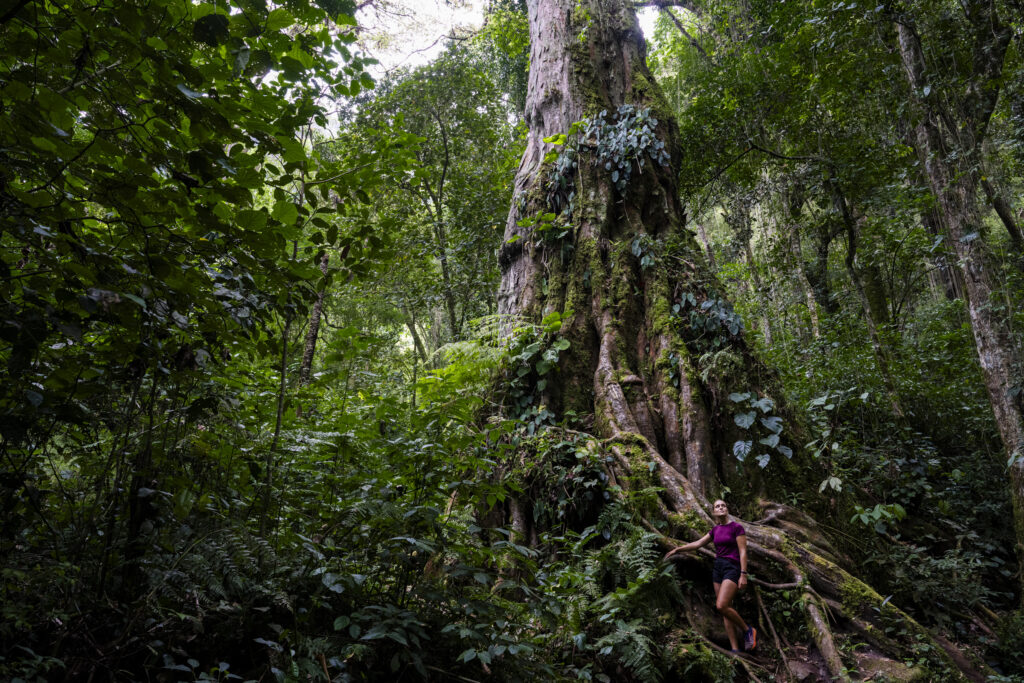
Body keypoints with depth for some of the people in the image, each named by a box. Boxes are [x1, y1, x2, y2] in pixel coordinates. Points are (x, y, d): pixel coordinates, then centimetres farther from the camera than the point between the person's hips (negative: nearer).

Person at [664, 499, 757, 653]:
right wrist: (677, 549, 16)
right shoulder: (715, 529, 12)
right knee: (725, 610, 1)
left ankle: (748, 630, 1)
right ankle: (735, 649, 3)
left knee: (721, 606, -20)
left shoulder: (737, 527, -6)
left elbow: (743, 552, -10)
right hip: (718, 568, 7)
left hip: (732, 568, -7)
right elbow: (698, 543, 17)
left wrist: (743, 575, -16)